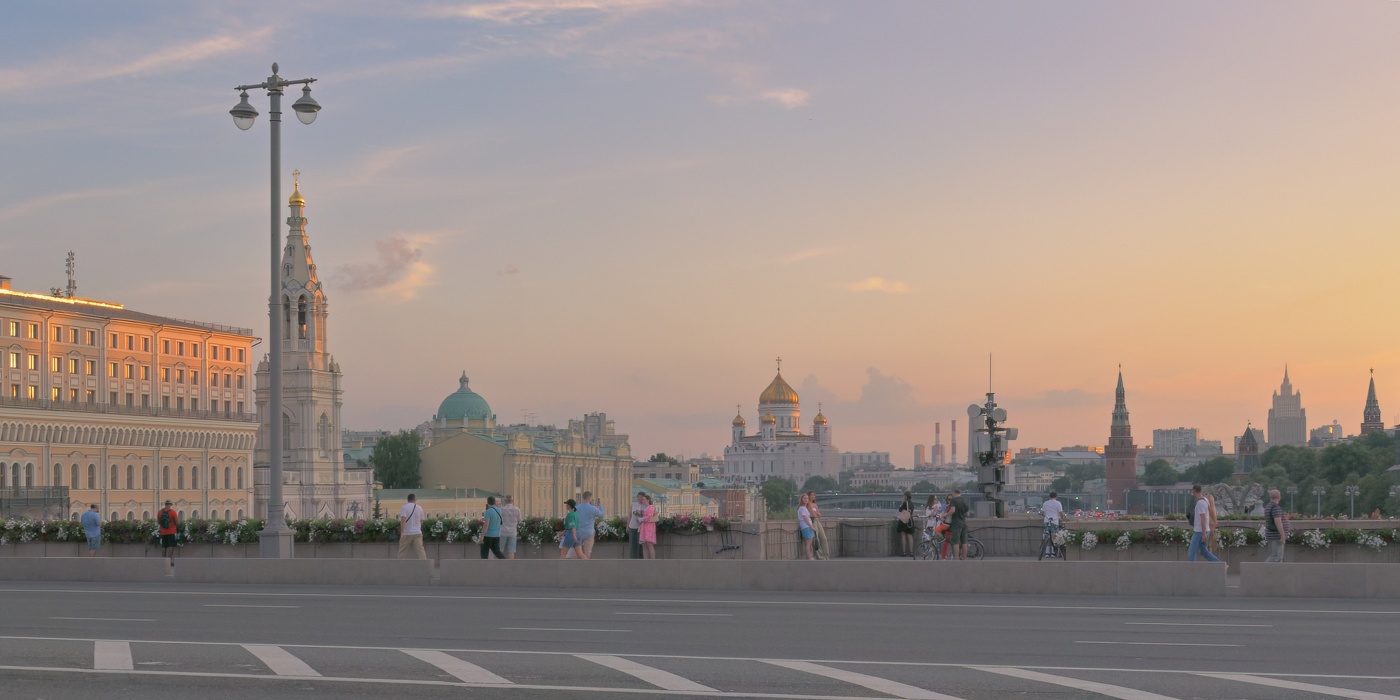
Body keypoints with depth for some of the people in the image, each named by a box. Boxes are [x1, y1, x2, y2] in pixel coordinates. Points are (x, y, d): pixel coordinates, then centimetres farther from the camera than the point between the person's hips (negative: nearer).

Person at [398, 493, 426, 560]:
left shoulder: (404, 507, -6)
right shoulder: (419, 508, 8)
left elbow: (403, 520, -17)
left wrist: (402, 532, -20)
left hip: (406, 534, -3)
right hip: (417, 533, 3)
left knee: (402, 552, 7)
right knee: (420, 551, -3)